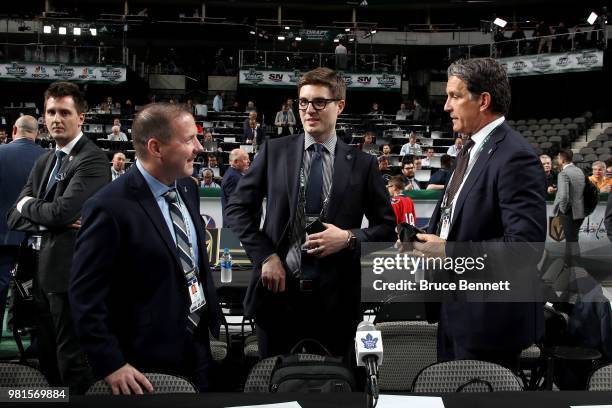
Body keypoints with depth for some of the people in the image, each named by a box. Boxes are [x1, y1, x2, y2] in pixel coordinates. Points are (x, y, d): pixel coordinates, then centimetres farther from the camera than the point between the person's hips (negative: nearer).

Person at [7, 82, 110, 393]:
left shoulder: (93, 159, -13)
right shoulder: (44, 162, 15)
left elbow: (62, 210, -22)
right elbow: (16, 216, 9)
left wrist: (29, 205, -2)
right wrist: (49, 221, -11)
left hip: (72, 273, -8)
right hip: (45, 272, 8)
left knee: (72, 358, 1)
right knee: (48, 358, 18)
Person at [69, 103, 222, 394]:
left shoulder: (187, 188, 4)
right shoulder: (111, 207, -20)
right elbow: (85, 296, -18)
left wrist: (211, 319, 14)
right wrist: (111, 366, -20)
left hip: (199, 346, 7)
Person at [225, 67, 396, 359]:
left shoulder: (363, 164, 3)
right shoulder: (274, 152, 4)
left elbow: (387, 227, 8)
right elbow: (237, 208, 5)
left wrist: (350, 237, -11)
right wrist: (265, 256, -6)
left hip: (336, 299, 0)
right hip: (278, 291, 0)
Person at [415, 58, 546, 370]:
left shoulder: (515, 157, -19)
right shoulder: (470, 149, 12)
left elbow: (525, 244, -27)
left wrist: (449, 252, -21)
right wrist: (427, 237, 1)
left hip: (488, 317, -9)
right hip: (454, 310, 9)